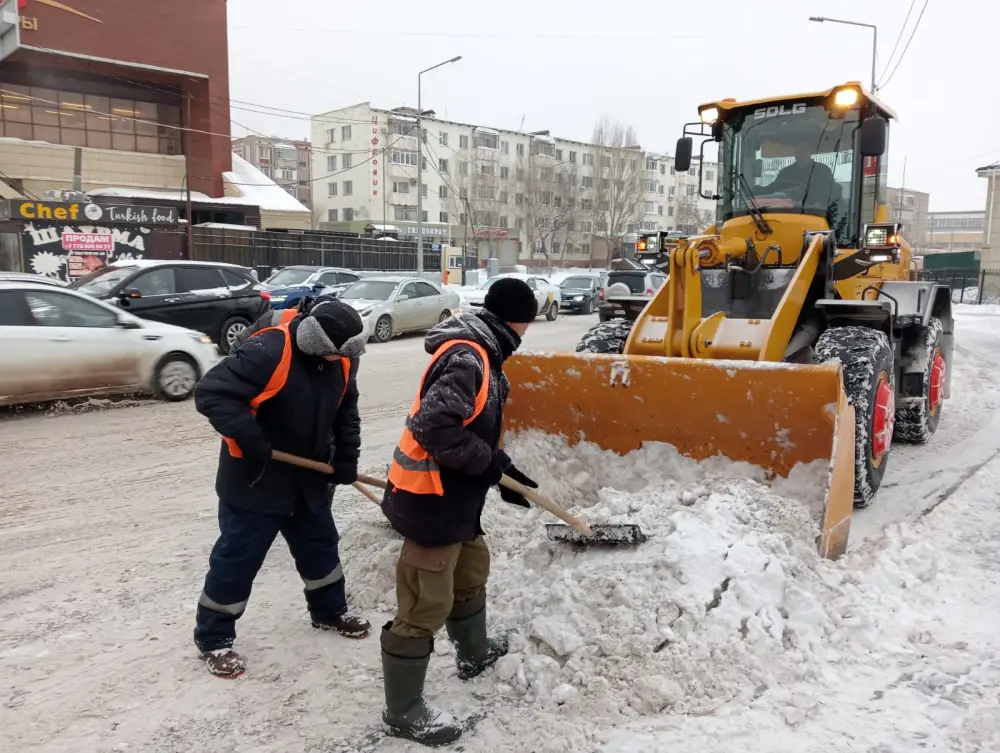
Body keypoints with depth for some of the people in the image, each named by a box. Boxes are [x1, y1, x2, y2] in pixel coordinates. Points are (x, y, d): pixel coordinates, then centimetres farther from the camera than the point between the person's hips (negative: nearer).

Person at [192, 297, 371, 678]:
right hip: (254, 480, -7)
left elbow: (346, 410, 8)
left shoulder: (340, 359, -4)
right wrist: (249, 439, -32)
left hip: (307, 478, 7)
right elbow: (210, 393, -29)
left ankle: (329, 611, 42)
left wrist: (346, 457, -1)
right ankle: (213, 638, 23)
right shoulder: (266, 352, -28)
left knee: (321, 545, 20)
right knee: (237, 559, 4)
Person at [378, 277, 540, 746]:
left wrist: (503, 470, 15)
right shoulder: (466, 358, -22)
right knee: (425, 605, 0)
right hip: (430, 499, -11)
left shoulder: (478, 355, 11)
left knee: (472, 569, 28)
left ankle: (474, 653, 52)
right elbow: (434, 426, -31)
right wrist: (489, 463, -20)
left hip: (453, 495, 11)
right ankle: (403, 712, 16)